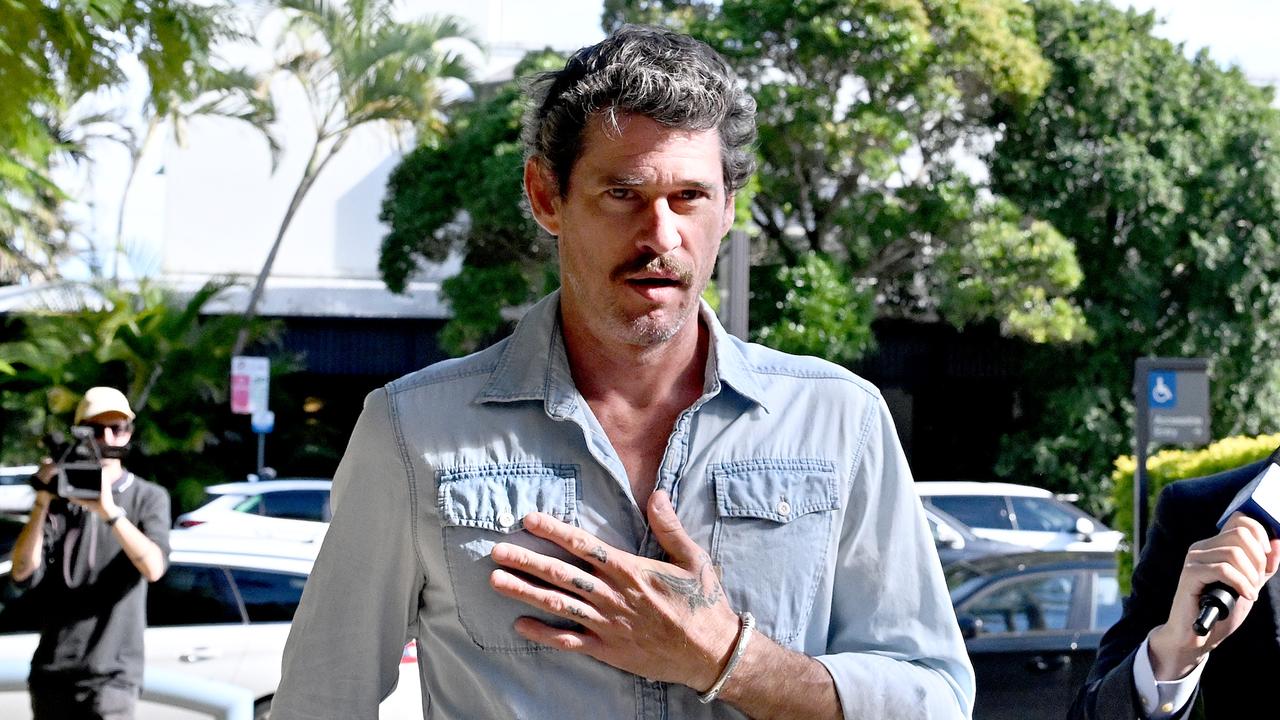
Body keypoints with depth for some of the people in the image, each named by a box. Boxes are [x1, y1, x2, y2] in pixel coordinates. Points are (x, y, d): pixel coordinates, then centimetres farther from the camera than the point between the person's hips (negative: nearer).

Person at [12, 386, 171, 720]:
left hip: (112, 675, -3)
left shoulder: (148, 498, 4)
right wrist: (42, 503, -14)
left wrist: (110, 511, -25)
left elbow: (153, 567, -13)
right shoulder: (60, 495, 8)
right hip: (53, 671, 3)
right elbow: (23, 574, -3)